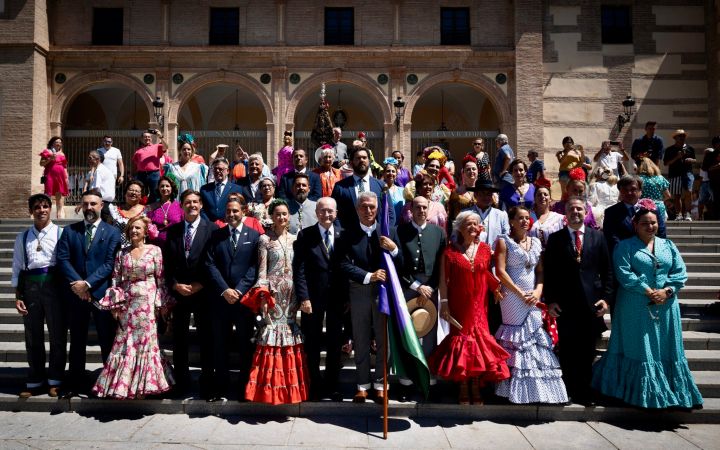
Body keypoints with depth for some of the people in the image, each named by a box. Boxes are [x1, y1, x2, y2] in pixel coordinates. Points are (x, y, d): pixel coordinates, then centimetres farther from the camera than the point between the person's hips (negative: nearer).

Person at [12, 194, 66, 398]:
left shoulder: (61, 233, -1)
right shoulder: (23, 237, 9)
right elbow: (17, 268, 10)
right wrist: (18, 296, 5)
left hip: (54, 283, -3)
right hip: (30, 285, 3)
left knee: (57, 333, 5)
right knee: (32, 336, 11)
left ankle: (55, 380, 20)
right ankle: (34, 381, 24)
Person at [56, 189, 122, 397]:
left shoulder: (112, 232, 2)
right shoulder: (69, 231, 10)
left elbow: (110, 263, -7)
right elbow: (62, 259, 0)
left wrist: (88, 283, -15)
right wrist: (76, 282, -13)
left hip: (101, 292, -2)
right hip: (76, 293, 3)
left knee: (107, 340, 3)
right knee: (77, 340, 11)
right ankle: (75, 383, 22)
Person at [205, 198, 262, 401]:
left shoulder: (254, 236, 4)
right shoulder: (215, 236, 9)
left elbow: (255, 266, -4)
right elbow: (210, 264, 1)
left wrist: (239, 290, -13)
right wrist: (224, 290, -11)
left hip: (245, 297, -2)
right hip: (220, 298, 2)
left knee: (246, 343, 5)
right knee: (220, 344, 7)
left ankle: (246, 386, 15)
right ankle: (220, 386, 16)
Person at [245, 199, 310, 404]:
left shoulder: (295, 239, 10)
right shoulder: (265, 239, 0)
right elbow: (262, 269, -4)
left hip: (291, 293, 4)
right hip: (273, 292, -3)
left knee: (290, 330, 6)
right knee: (271, 329, -4)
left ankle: (291, 384, 16)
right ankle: (271, 386, 6)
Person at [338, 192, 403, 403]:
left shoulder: (389, 232, 3)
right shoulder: (349, 235, 0)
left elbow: (400, 265, 1)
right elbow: (345, 264, -11)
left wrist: (394, 249, -18)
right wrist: (369, 276, -21)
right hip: (359, 292, 0)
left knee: (384, 340, 8)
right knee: (361, 340, 9)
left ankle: (380, 384, 21)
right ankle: (362, 385, 20)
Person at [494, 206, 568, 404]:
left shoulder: (536, 242, 13)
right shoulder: (504, 242, -2)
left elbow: (541, 271, 12)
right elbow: (500, 271, -10)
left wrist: (538, 291, -6)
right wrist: (520, 293, -13)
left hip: (533, 297, 5)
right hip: (513, 297, -5)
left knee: (536, 337, 2)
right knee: (516, 337, -4)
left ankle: (537, 387, 11)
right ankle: (516, 388, 4)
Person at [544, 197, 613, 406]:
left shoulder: (598, 237, 7)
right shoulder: (555, 239, 4)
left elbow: (607, 270, 6)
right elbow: (549, 272, 2)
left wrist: (607, 298, -2)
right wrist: (550, 300, -5)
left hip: (592, 303, 1)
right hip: (565, 304, -1)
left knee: (588, 352, 8)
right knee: (568, 351, 4)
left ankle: (585, 392, 19)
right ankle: (569, 391, 15)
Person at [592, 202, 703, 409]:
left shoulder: (668, 245, 13)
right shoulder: (625, 246, 0)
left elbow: (680, 272, 5)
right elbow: (624, 274, -12)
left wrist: (666, 291, -11)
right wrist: (648, 291, -17)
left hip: (665, 306, 4)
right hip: (636, 307, -4)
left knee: (666, 349, 8)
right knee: (639, 349, 0)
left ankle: (670, 391, 19)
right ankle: (642, 393, 10)